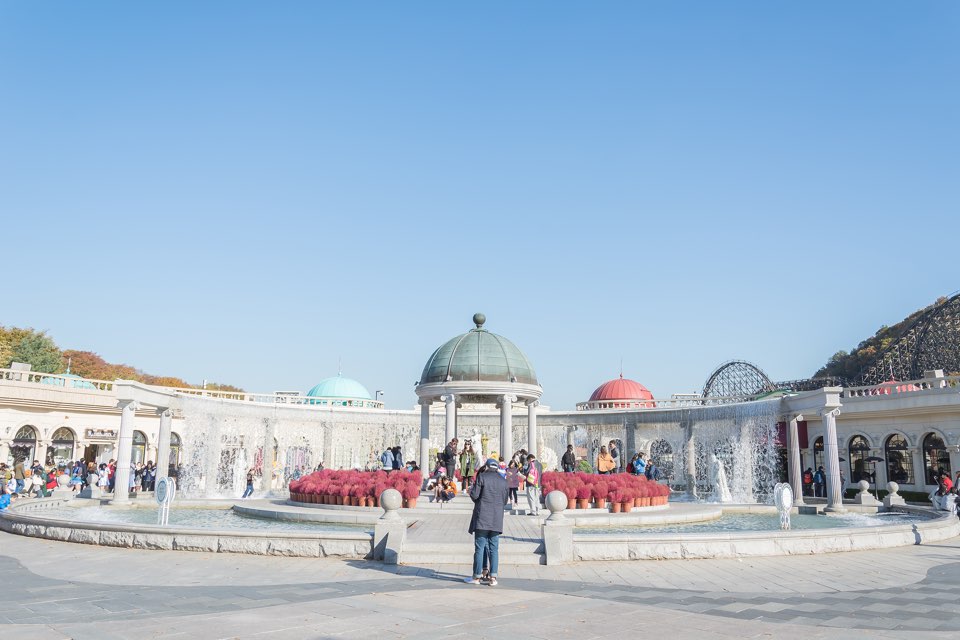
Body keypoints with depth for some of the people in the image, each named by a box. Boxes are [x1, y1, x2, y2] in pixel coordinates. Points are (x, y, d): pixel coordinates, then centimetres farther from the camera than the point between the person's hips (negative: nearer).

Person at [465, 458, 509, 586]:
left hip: (482, 518, -4)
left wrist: (471, 489, 12)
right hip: (497, 519, 4)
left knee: (479, 548, 1)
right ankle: (493, 578, 3)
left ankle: (477, 577, 4)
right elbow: (505, 500, 13)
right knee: (494, 548, 6)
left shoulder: (482, 476, -4)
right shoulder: (503, 481, 9)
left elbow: (474, 495, -9)